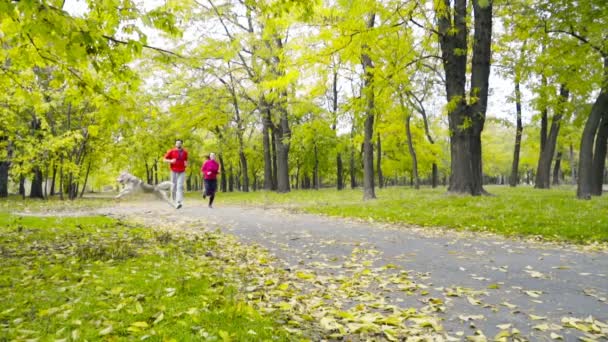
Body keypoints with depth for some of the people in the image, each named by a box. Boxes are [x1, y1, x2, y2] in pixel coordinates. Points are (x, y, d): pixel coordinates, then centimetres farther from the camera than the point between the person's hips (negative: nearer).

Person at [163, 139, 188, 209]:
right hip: (174, 172, 0)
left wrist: (186, 164, 2)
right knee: (174, 186, 2)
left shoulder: (185, 152, 9)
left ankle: (179, 202, -22)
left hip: (182, 172, 0)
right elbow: (165, 159, 4)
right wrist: (171, 161, -15)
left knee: (180, 186, -12)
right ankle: (174, 199, 25)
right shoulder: (171, 151, 2)